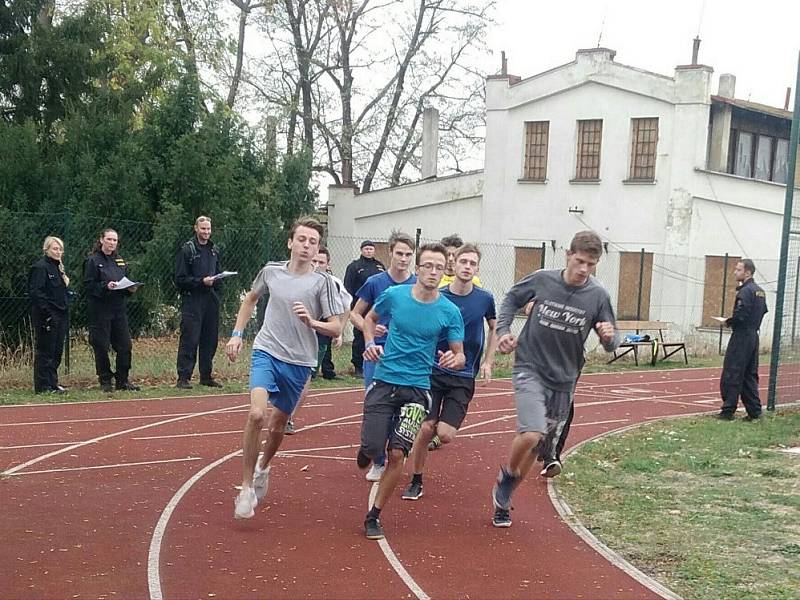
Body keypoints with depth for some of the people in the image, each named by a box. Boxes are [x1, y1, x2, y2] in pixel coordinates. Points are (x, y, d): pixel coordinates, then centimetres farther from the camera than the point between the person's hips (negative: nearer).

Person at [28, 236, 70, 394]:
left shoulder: (58, 267, 18)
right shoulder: (40, 267, -11)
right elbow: (35, 292, -18)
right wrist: (46, 312, -21)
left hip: (59, 316, 9)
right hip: (46, 318, -9)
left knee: (57, 351, 11)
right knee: (45, 351, -4)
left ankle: (53, 383, 19)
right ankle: (43, 386, 0)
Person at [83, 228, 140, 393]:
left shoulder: (120, 261, 15)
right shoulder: (93, 261, -4)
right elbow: (88, 285, -10)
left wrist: (130, 288, 1)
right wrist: (106, 286, -23)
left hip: (119, 310, 6)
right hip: (100, 310, -5)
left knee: (125, 345, 1)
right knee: (101, 347, -2)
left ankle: (122, 380, 13)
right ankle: (105, 381, 10)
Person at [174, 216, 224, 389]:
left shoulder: (214, 251, 16)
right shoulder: (187, 250, -4)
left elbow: (219, 275, 23)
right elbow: (180, 279, -9)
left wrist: (215, 281, 1)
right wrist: (201, 281, -17)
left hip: (211, 301, 6)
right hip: (192, 301, -6)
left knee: (210, 340, 9)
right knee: (189, 340, -8)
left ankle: (206, 376, 18)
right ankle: (183, 378, -6)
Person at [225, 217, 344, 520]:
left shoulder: (323, 281, -7)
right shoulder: (271, 271, 1)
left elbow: (336, 328, -8)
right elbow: (250, 298, 21)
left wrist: (311, 322, -27)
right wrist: (237, 334, 15)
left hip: (299, 363, 0)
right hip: (266, 353, 0)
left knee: (277, 427, 11)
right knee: (256, 414, -22)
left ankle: (263, 468, 44)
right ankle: (247, 487, -9)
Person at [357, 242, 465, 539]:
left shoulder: (450, 312, -5)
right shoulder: (394, 295, -4)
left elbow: (460, 356, 1)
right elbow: (370, 318, 17)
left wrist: (454, 360, -23)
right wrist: (370, 344, -2)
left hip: (417, 389, 0)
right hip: (384, 381, 1)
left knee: (397, 453, -9)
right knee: (372, 447, -8)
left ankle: (374, 516, 8)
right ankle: (366, 450, 33)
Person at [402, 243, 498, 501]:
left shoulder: (485, 298, -2)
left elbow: (495, 328, 16)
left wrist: (487, 362, 9)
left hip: (464, 377, 1)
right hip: (433, 372, 0)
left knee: (445, 435, -11)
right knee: (425, 429, -6)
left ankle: (439, 426, 27)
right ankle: (416, 482, 15)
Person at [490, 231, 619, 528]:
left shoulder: (598, 296, -9)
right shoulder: (542, 280, -10)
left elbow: (611, 343, -2)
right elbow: (511, 299, 9)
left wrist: (609, 336, -25)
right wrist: (503, 330, -5)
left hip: (563, 380, 3)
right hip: (530, 369, -3)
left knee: (537, 448, 12)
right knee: (530, 434, -25)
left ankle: (503, 498, 35)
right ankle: (506, 474, 7)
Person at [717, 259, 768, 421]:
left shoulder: (745, 291, -16)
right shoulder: (760, 291, 13)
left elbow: (740, 315, -24)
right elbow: (763, 311, 21)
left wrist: (728, 322, -7)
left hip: (741, 336, -9)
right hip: (754, 336, 9)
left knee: (731, 375, -4)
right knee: (750, 375, 13)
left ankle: (728, 411, -3)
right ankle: (754, 412, 13)